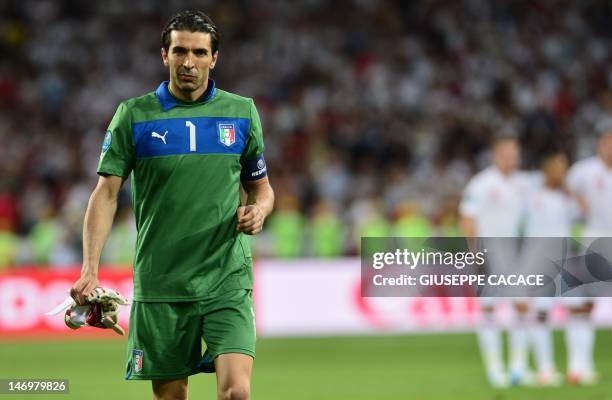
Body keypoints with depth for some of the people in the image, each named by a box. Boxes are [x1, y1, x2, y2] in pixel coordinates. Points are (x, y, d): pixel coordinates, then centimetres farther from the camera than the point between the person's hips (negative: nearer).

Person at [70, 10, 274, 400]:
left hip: (227, 280, 0)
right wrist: (90, 270, -12)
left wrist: (259, 209, -8)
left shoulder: (243, 112, 7)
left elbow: (261, 187, 17)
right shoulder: (133, 115, 1)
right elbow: (107, 194, -1)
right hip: (160, 284, 0)